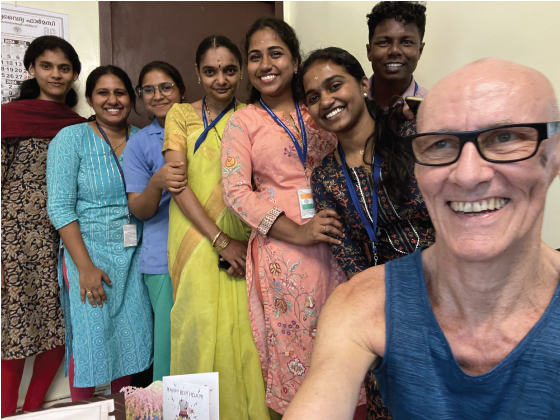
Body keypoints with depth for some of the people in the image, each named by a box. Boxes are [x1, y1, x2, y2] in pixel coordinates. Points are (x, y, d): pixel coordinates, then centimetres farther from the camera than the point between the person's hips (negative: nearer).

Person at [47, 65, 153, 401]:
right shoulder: (71, 139, -5)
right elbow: (60, 208, -11)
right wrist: (86, 265, -16)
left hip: (133, 255, 4)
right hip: (89, 254, -4)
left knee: (131, 338, 10)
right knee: (90, 341, 1)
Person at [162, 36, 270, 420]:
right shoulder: (182, 114, 6)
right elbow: (176, 183, -5)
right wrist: (220, 240, -13)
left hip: (243, 242, 1)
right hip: (197, 240, -1)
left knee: (245, 329, 0)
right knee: (203, 329, -2)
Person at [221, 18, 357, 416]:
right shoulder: (243, 121, 3)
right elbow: (237, 191, -6)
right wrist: (297, 232, -15)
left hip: (333, 244, 3)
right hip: (281, 248, -2)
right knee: (291, 344, 5)